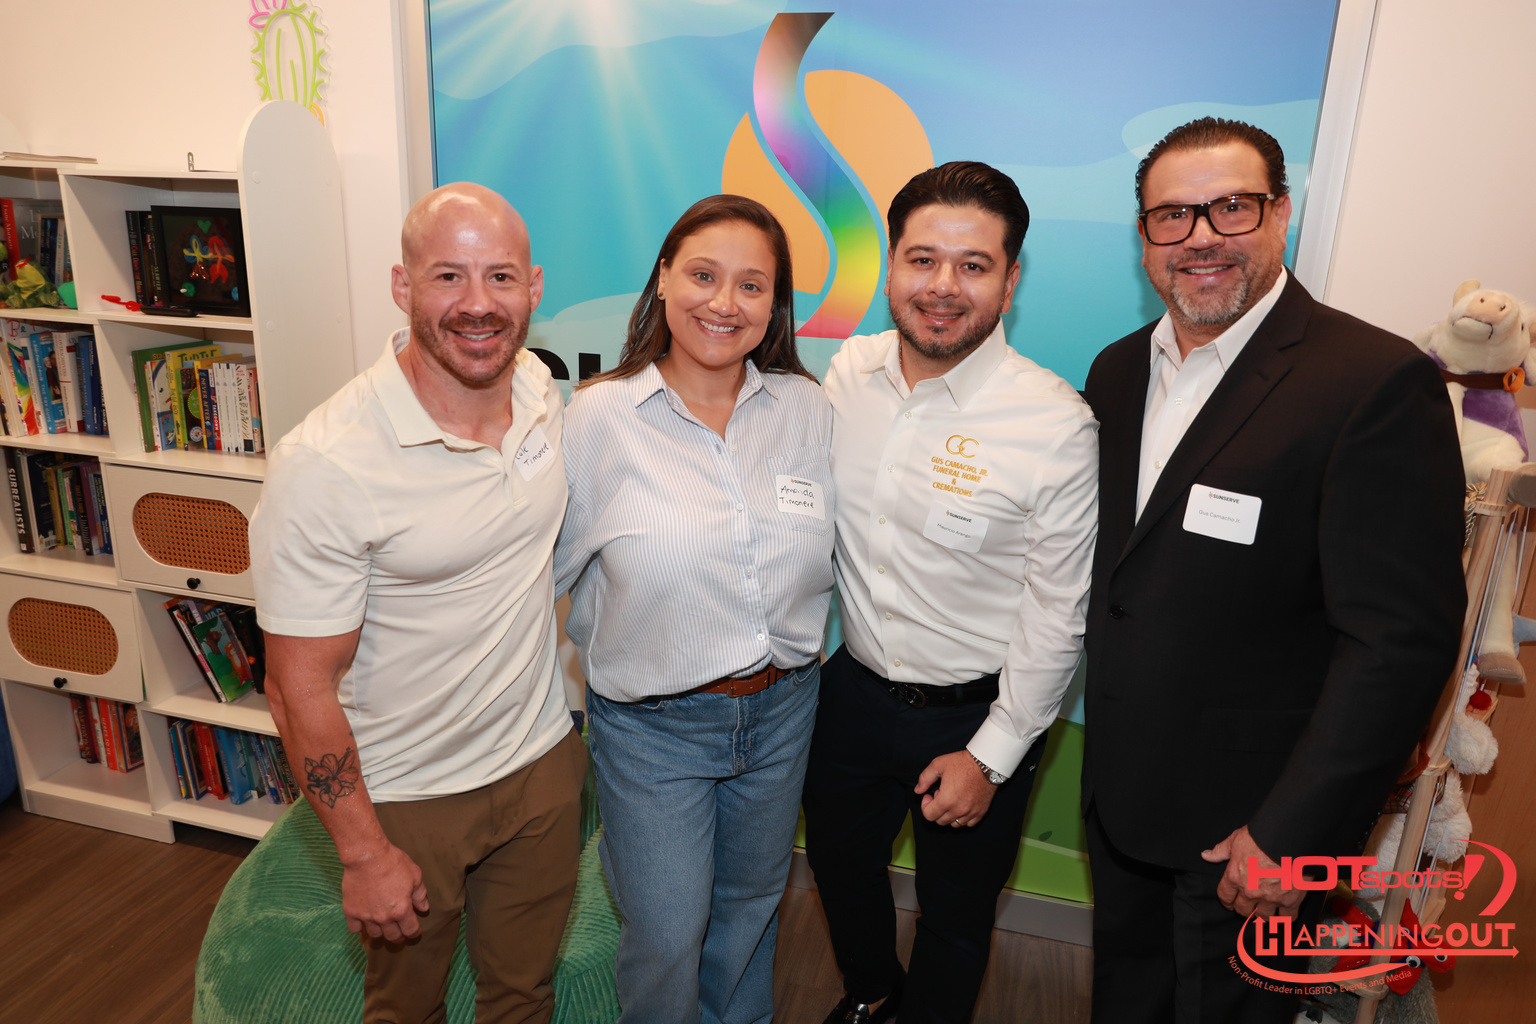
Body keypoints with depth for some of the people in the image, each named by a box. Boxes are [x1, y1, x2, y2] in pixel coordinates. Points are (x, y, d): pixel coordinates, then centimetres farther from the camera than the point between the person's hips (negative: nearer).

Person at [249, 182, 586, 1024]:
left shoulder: (541, 391, -7)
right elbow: (301, 687, -18)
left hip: (542, 762, 5)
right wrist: (364, 853, -12)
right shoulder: (325, 465, -25)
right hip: (406, 796, -4)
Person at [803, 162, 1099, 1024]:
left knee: (955, 916, 19)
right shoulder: (850, 371, -7)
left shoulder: (1057, 425, -21)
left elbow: (1056, 614, -14)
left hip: (974, 715, -4)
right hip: (853, 686, 5)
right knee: (840, 860, 26)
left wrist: (992, 755, -11)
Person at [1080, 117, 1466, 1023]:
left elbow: (1402, 638, -21)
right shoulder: (1117, 370, 4)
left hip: (1249, 819, -6)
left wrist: (1291, 835, -20)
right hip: (1119, 792, 6)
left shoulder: (1378, 382, -18)